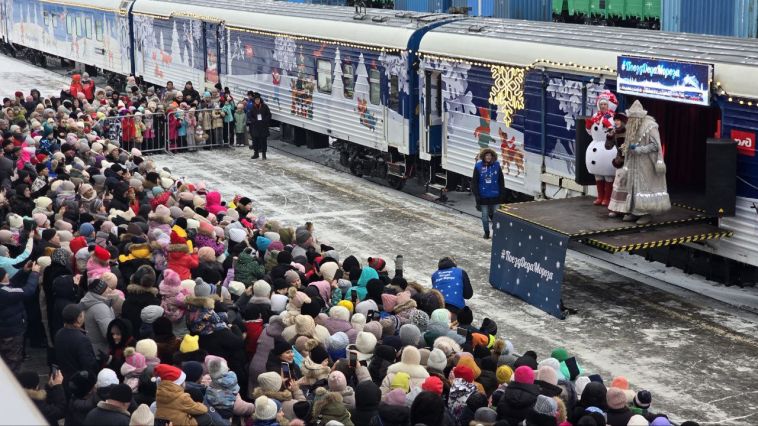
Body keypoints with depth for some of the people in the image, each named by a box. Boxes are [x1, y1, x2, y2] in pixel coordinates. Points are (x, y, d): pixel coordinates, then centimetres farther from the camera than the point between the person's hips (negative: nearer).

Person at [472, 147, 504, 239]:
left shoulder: (496, 166, -4)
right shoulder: (478, 166, -7)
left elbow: (501, 181, 3)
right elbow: (474, 182, -3)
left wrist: (501, 194, 0)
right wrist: (476, 195, -7)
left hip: (495, 196, 0)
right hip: (483, 196, 0)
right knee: (485, 216, 10)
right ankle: (486, 232, 26)